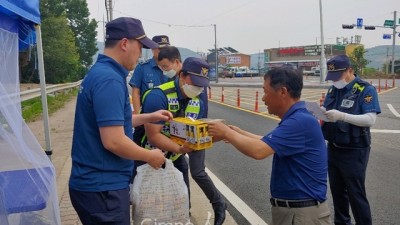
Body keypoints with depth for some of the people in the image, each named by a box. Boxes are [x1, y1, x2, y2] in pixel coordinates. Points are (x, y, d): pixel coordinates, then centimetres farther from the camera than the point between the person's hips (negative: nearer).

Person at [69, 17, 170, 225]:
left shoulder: (99, 72, 8)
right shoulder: (109, 79, -23)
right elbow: (113, 141, -28)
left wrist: (149, 117, 20)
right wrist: (150, 156, -12)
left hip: (95, 182, 10)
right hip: (102, 187, -9)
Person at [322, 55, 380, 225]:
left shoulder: (366, 90, -12)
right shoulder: (333, 89, 7)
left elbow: (370, 119, -22)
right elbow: (325, 113, 10)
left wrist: (342, 116, -34)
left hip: (354, 152, -6)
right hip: (333, 149, 6)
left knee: (356, 194, 2)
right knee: (337, 191, 18)